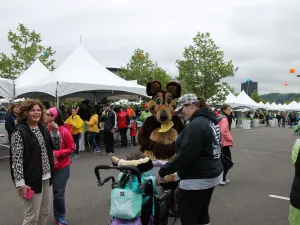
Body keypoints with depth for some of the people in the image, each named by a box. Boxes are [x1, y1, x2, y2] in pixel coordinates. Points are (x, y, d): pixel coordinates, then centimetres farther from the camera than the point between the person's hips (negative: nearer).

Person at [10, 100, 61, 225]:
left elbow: (57, 147, 11)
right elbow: (16, 160, -16)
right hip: (32, 179, -7)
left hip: (46, 177, 7)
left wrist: (55, 132, -6)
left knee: (44, 212, 18)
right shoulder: (19, 132, -13)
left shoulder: (43, 128, 8)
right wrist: (20, 183, -20)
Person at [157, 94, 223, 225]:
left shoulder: (195, 125, -22)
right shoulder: (210, 121, 9)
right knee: (202, 214, 21)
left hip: (197, 179, -10)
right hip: (211, 175, 10)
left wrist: (163, 171, -17)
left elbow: (185, 155, -26)